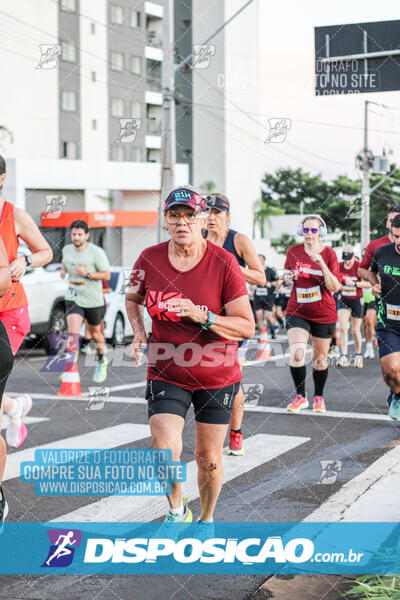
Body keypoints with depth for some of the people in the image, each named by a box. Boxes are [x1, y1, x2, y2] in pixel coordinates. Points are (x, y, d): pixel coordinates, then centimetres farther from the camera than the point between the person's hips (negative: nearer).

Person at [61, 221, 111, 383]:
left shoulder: (97, 252, -13)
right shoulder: (67, 249, 1)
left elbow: (106, 275, -10)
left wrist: (87, 274, -24)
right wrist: (63, 271, 1)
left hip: (93, 300, -2)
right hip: (73, 298, 2)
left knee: (95, 332, 16)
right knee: (73, 333, -17)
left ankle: (101, 361, 43)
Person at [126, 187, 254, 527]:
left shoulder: (223, 263, -14)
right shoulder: (149, 259, -5)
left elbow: (247, 326, -16)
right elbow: (133, 298, 17)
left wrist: (201, 316, -28)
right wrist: (139, 333, 0)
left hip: (216, 375, -1)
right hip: (166, 373, 1)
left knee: (209, 457, 7)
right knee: (165, 450, -17)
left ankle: (207, 520, 36)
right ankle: (177, 511, 13)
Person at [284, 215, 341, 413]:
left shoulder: (328, 253, -6)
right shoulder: (293, 251, 0)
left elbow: (335, 287, -13)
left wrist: (322, 264, -24)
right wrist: (287, 277, -6)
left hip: (323, 315, -1)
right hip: (297, 312, 1)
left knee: (320, 359, 9)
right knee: (296, 354, -16)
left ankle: (319, 397, 29)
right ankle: (300, 396, 1)